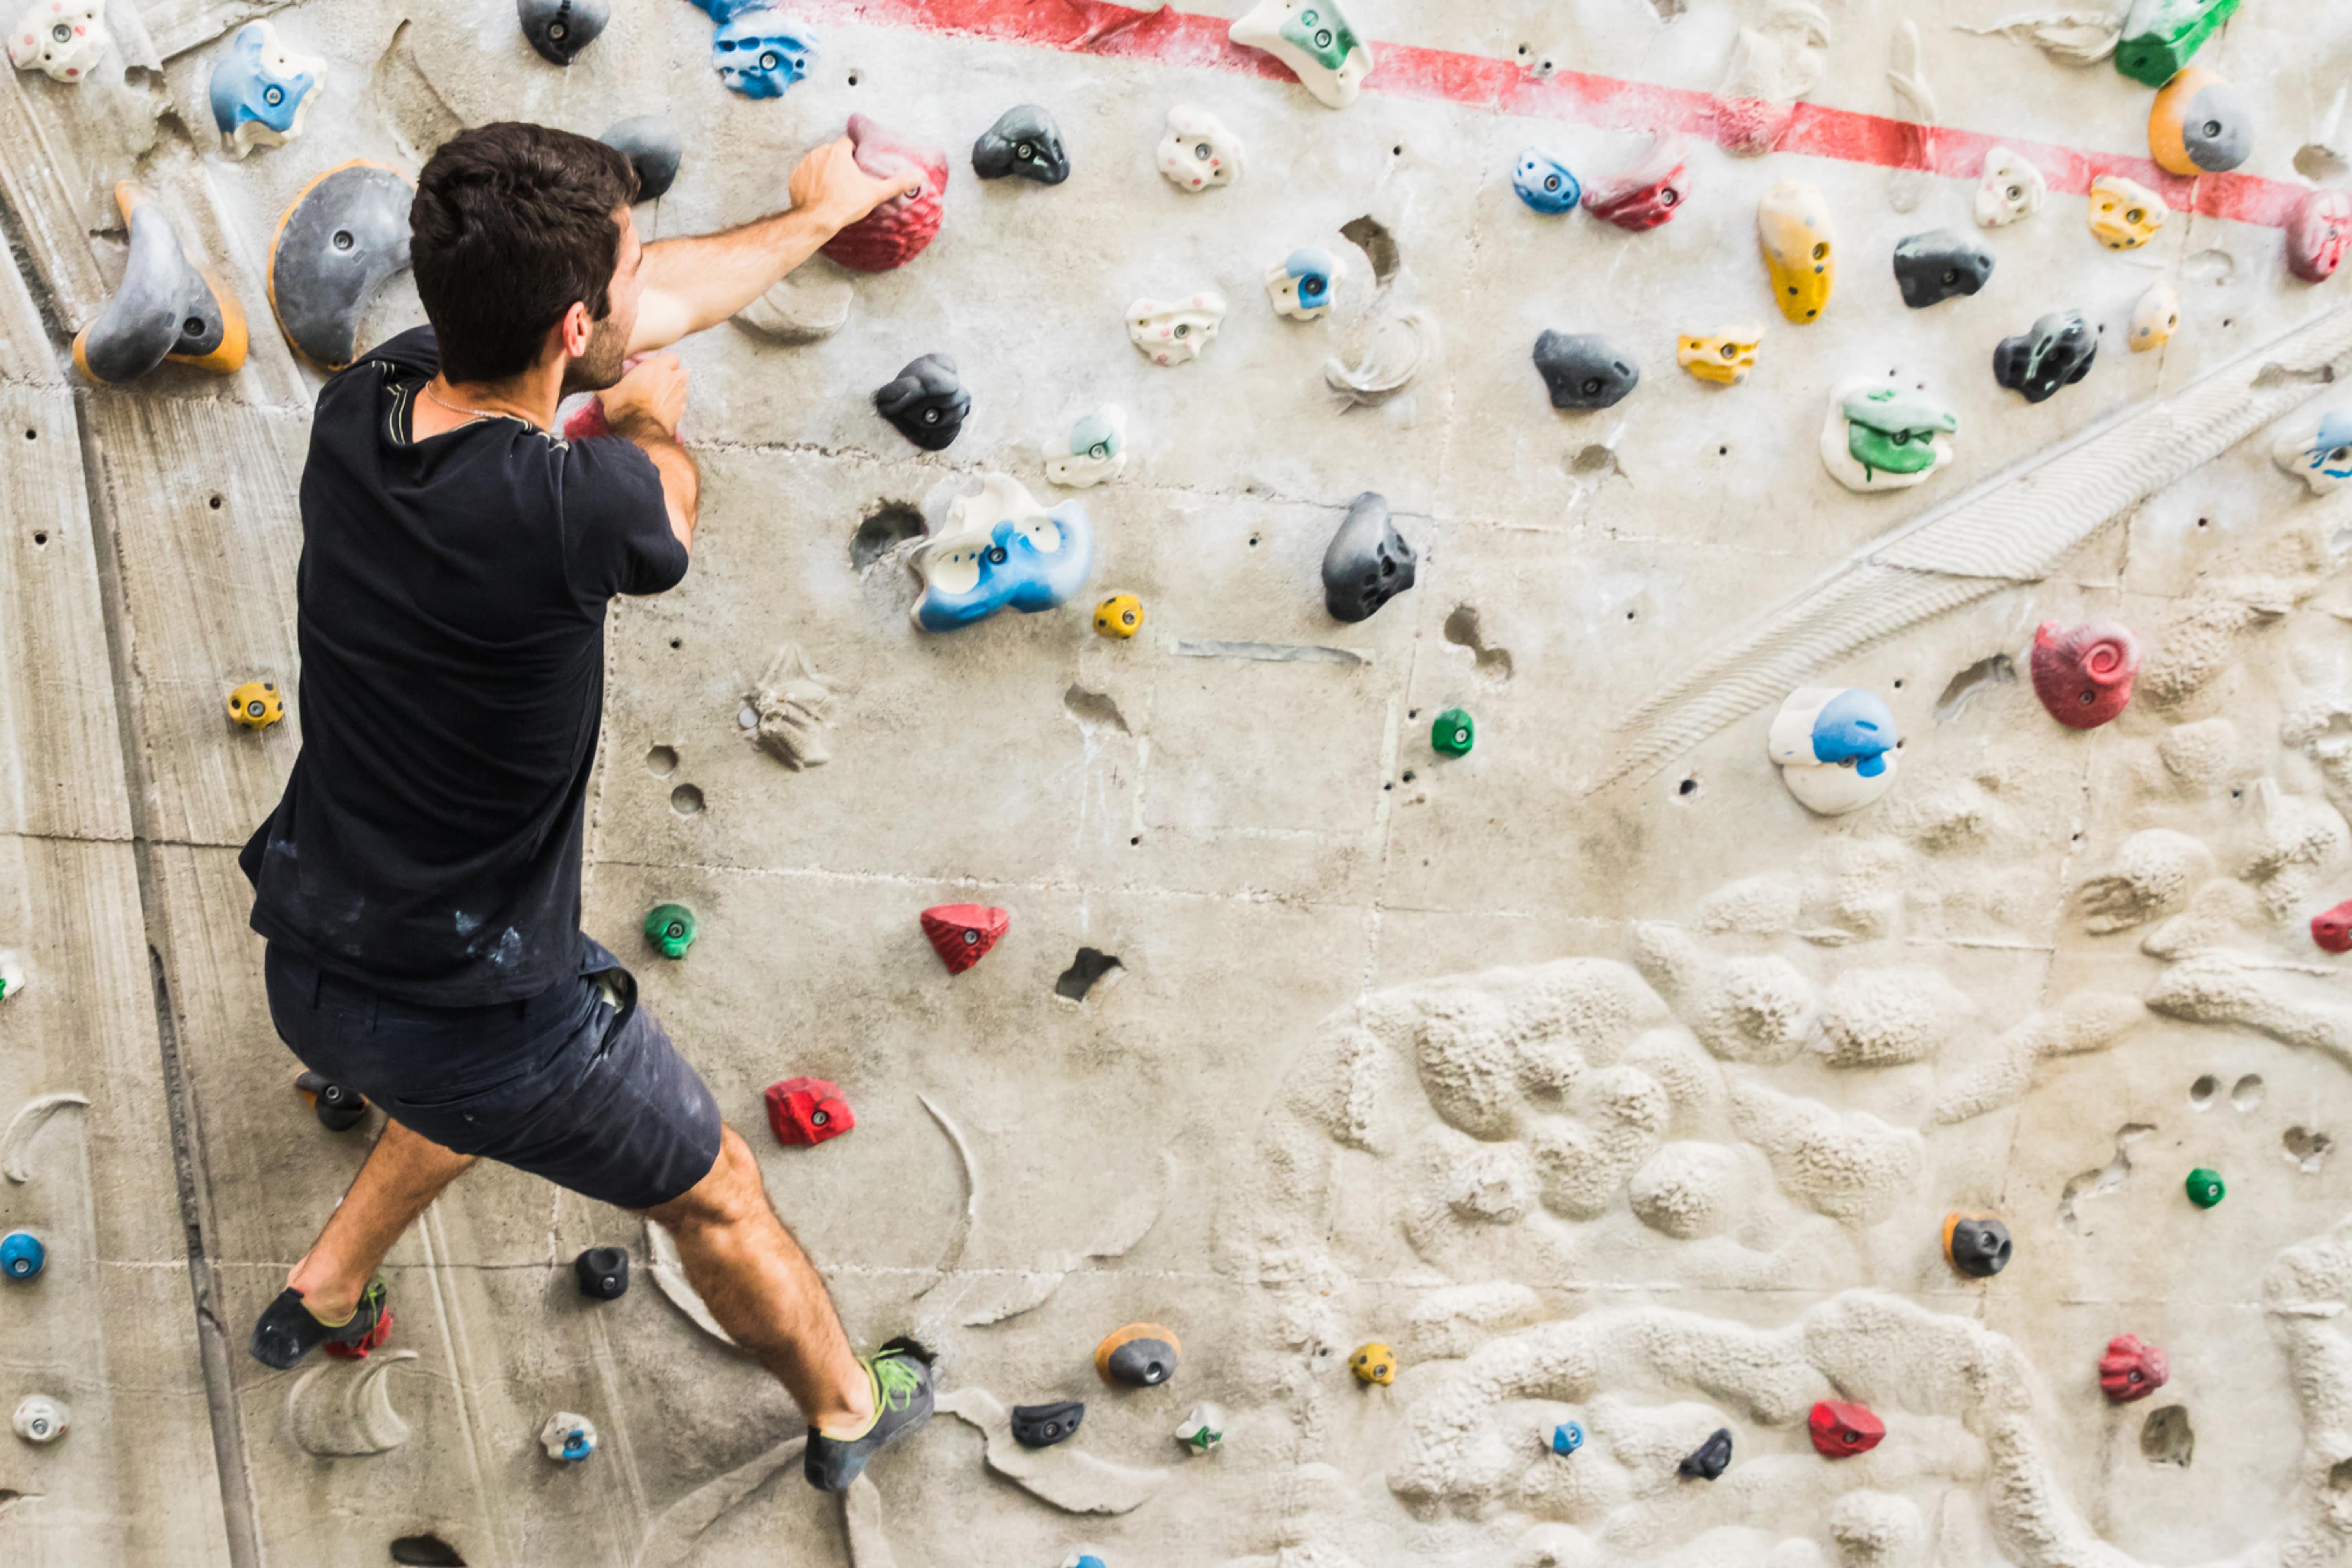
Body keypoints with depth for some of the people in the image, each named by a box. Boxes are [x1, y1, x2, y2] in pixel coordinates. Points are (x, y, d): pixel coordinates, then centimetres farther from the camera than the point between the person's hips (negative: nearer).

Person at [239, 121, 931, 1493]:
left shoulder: (361, 410, -11)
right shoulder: (559, 511, -32)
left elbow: (661, 302, 4)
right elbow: (671, 505, -5)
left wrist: (818, 215, 18)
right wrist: (650, 415, 19)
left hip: (310, 970, 7)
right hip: (472, 1023, -7)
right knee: (719, 1192, 21)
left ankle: (322, 1300, 57)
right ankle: (849, 1411, 44)